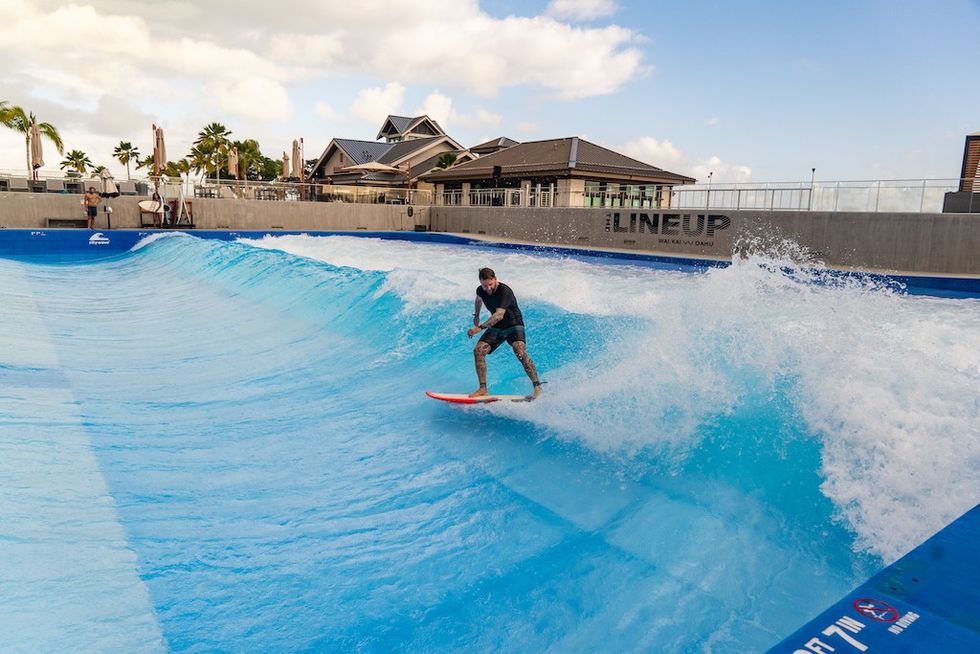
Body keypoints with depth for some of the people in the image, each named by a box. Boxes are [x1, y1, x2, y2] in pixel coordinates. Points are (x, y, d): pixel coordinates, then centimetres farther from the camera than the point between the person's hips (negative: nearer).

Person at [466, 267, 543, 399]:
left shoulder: (504, 291, -27)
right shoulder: (480, 290, -5)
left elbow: (499, 315, -39)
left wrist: (480, 327, -48)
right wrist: (476, 316, 33)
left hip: (514, 325, -6)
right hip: (497, 327, 6)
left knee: (519, 351, -31)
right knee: (478, 351, -13)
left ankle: (537, 387, -28)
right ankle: (483, 389, -8)